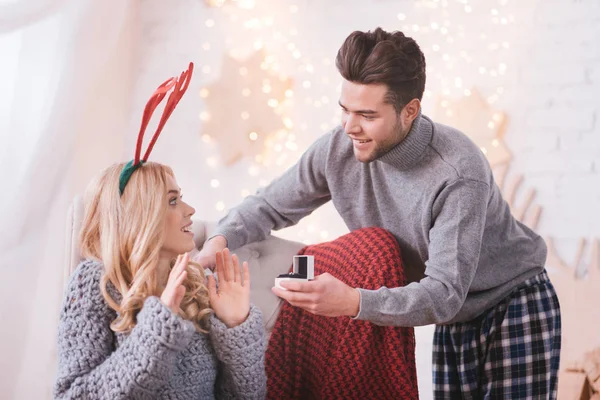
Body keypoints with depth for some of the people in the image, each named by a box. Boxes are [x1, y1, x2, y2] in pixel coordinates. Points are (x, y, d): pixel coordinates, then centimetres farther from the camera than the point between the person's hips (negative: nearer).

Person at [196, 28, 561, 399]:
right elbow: (269, 205, -1)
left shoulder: (459, 173, -31)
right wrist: (219, 241, -21)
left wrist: (354, 302, -49)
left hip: (516, 309, -4)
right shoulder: (336, 150, -15)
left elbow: (445, 294, -34)